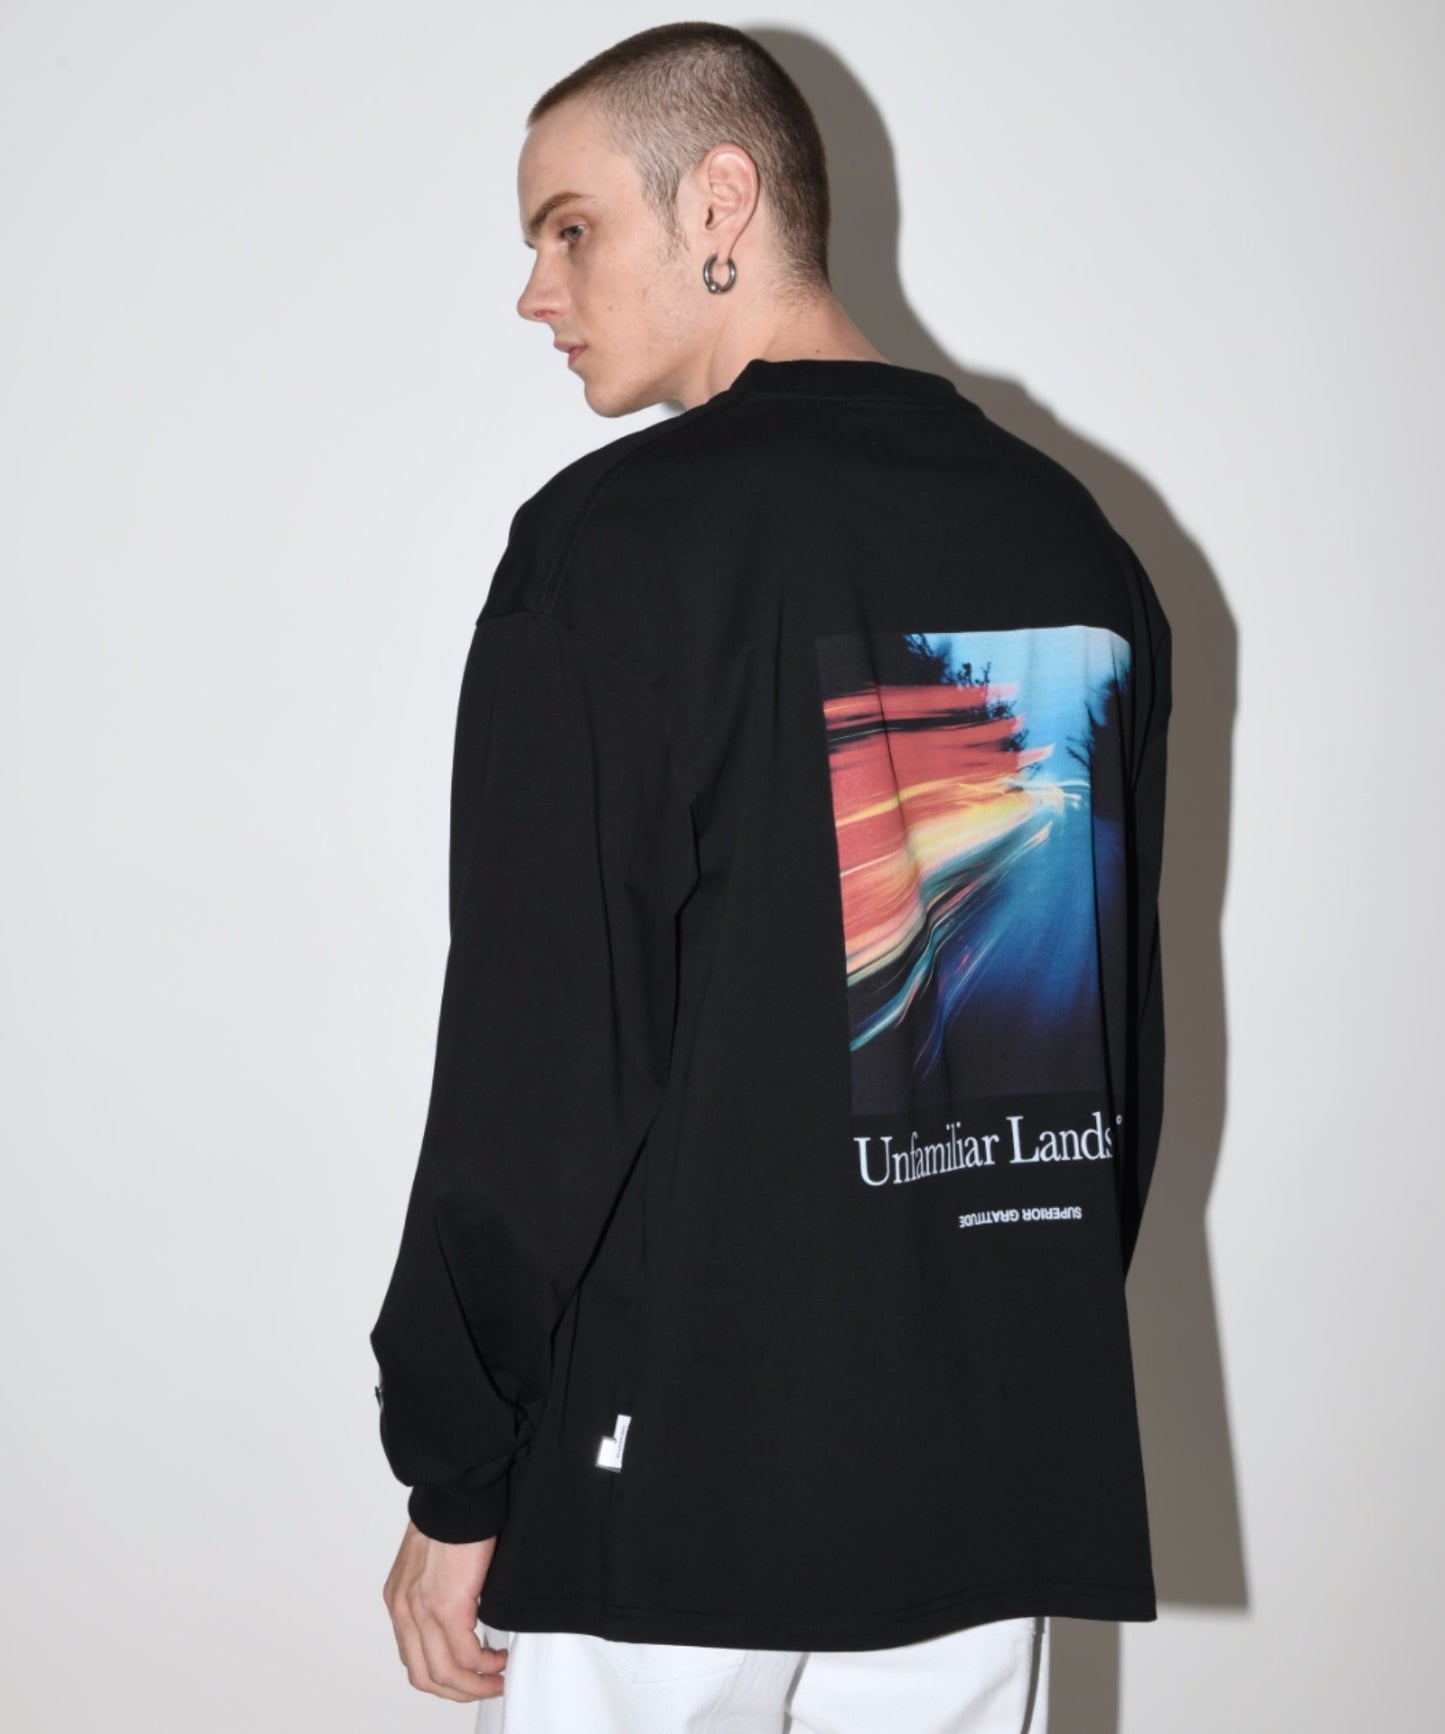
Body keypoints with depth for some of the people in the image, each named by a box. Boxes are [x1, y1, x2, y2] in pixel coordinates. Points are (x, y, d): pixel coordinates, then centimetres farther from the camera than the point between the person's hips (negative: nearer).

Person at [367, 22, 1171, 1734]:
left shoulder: (617, 536, -11)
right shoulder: (1076, 538, 8)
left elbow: (536, 1061, -13)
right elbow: (1127, 1024, 13)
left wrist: (455, 1479, -5)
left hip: (677, 1478, -5)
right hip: (1006, 1475, 6)